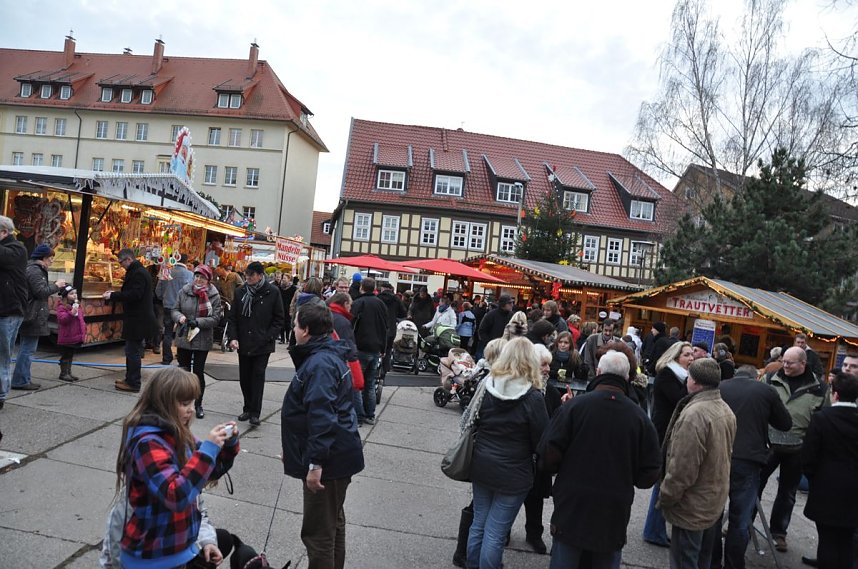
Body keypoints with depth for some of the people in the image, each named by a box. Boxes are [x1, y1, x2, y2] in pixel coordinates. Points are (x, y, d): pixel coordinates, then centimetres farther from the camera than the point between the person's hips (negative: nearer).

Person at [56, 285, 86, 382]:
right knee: (65, 356, 2)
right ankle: (63, 373, 11)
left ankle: (68, 373, 24)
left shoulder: (78, 306, 12)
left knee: (70, 356, 16)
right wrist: (72, 313, -38)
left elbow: (81, 320, 20)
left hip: (76, 337, 8)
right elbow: (62, 319, -26)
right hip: (66, 338, -8)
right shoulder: (62, 307, -12)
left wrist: (84, 331, 17)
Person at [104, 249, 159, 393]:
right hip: (137, 318, 11)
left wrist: (113, 296, -17)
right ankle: (130, 379, 28)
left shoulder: (139, 273, -17)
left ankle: (133, 383, 2)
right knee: (132, 350, 18)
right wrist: (114, 293, 12)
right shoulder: (136, 271, 17)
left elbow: (134, 295, -24)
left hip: (138, 320, -11)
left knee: (133, 351, -5)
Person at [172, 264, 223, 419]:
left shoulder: (214, 295, -7)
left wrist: (198, 322, -22)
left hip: (202, 340, -2)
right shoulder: (184, 291, 0)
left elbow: (216, 318, -10)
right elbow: (175, 310, 6)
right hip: (183, 338, 2)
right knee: (183, 371, 11)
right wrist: (180, 317, -16)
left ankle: (198, 405, 21)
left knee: (198, 372, 5)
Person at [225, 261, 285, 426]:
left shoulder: (272, 292, -6)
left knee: (258, 376, -4)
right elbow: (233, 317, 8)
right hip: (243, 343, 4)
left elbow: (279, 320, -2)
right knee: (244, 377, 12)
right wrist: (233, 337, -5)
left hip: (262, 345, -4)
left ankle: (255, 412, 2)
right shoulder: (240, 292, 3)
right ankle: (248, 408, 26)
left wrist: (268, 337, -11)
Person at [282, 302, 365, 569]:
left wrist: (315, 463, -27)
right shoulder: (326, 356, 11)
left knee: (318, 532, 0)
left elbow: (322, 417, -28)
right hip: (337, 455, 11)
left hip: (328, 459, -11)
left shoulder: (320, 364, -22)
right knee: (333, 522, 23)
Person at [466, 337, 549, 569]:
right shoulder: (532, 397, -17)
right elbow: (542, 441, -10)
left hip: (481, 466, 5)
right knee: (495, 534, 6)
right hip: (513, 473, -5)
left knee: (478, 525, 19)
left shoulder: (486, 386, -4)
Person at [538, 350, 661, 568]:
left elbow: (549, 454, -13)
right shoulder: (639, 416, -6)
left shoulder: (574, 405, -11)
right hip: (614, 515, 2)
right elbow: (649, 475, -1)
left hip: (572, 508, -2)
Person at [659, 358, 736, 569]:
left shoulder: (694, 413, -27)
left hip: (692, 507, -9)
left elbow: (682, 468, -27)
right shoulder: (726, 410, 3)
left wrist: (665, 499, -14)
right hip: (715, 502, 9)